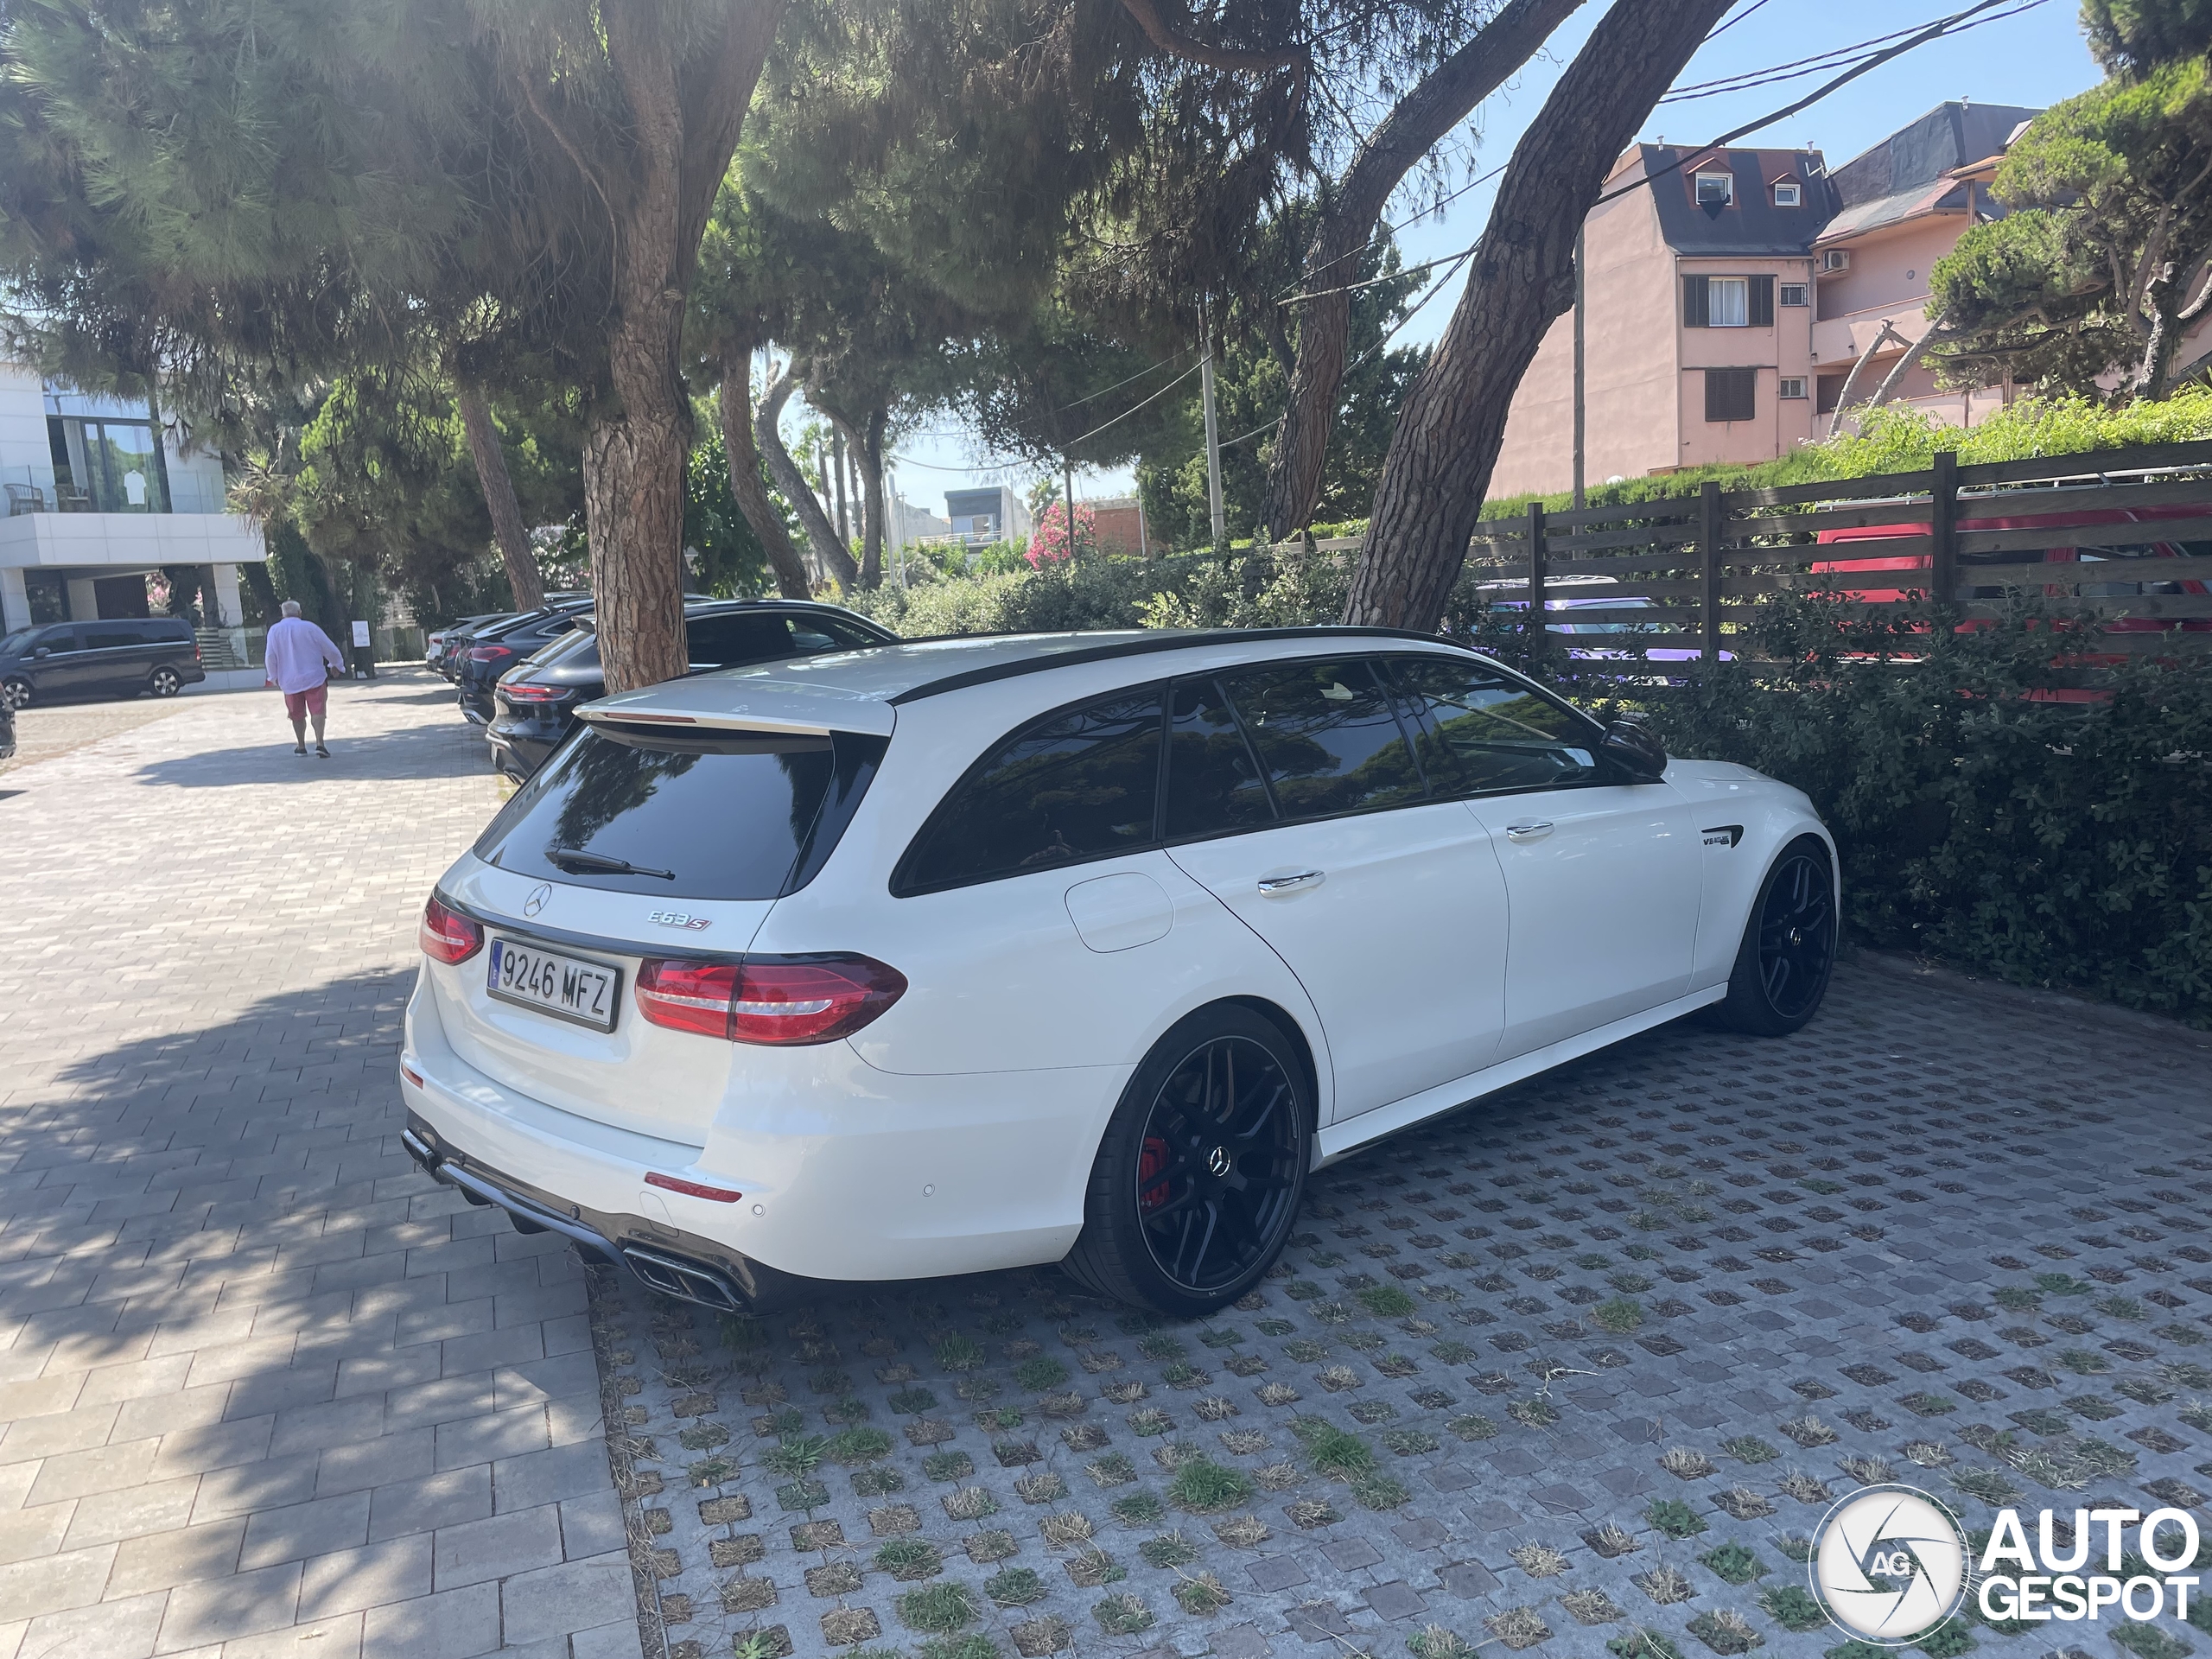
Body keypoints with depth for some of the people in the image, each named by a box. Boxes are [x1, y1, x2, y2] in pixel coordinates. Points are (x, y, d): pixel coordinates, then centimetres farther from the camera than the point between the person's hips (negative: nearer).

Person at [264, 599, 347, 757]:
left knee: (297, 715, 14)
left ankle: (301, 746, 23)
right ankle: (319, 743, -20)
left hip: (290, 681, 3)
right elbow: (330, 650, 1)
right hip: (314, 678, -2)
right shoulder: (310, 628, -4)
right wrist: (337, 665, 19)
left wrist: (274, 677, 16)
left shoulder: (274, 631, 2)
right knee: (318, 711, -5)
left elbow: (270, 657, 1)